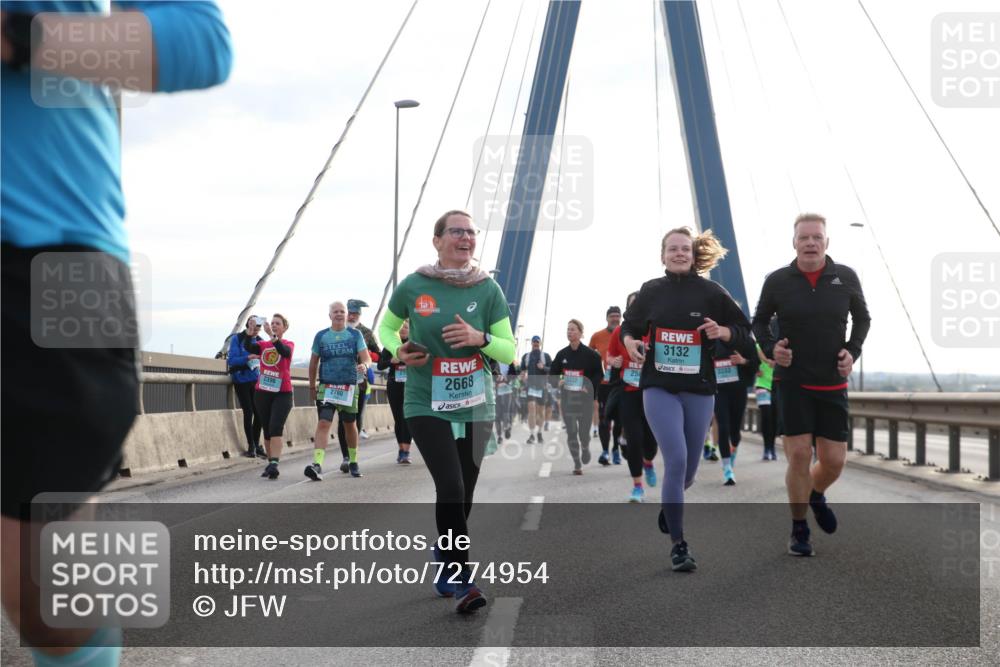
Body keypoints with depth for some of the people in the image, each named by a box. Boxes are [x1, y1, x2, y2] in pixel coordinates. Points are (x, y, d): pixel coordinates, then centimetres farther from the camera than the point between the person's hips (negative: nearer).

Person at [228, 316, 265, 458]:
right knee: (248, 412, -6)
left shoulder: (259, 341, 6)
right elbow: (232, 360, -15)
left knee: (258, 412, -2)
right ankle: (251, 446, 5)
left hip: (255, 381, 4)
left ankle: (256, 444, 11)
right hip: (241, 381, -4)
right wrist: (249, 357, -28)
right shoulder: (237, 339, -6)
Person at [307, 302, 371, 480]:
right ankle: (317, 465, -26)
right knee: (323, 423, -16)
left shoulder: (355, 335, 3)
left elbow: (366, 358, -5)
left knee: (350, 425, 14)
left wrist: (364, 365, -29)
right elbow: (313, 363, 12)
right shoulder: (321, 336, 4)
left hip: (349, 387, 1)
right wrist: (312, 387, 13)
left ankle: (353, 462, 32)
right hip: (326, 387, -1)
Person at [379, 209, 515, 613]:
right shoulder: (412, 287, -5)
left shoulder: (488, 289, -1)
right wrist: (399, 351, -8)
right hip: (427, 405, -3)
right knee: (451, 488, -18)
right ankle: (460, 581, -7)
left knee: (461, 498, 11)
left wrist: (480, 338, -18)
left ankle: (442, 567, 35)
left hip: (475, 407, 3)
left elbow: (510, 352, 2)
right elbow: (387, 328, 13)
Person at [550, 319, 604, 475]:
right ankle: (577, 464, 9)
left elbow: (599, 373, -1)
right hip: (567, 397, 3)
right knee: (571, 431, -1)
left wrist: (590, 386, -14)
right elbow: (552, 373, 14)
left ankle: (585, 448, 35)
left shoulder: (590, 354, -6)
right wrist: (558, 382, -5)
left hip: (585, 398, -3)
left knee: (584, 431, -1)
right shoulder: (562, 354, 5)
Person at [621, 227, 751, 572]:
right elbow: (630, 325, 16)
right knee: (676, 459, -16)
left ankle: (669, 505, 46)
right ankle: (678, 544, -7)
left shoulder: (711, 291, 0)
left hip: (699, 390, 1)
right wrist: (630, 341, -6)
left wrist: (721, 331, -16)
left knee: (689, 468, 11)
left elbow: (744, 330, 5)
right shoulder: (651, 291, 3)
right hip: (659, 387, -1)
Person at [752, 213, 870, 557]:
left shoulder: (846, 277, -2)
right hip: (792, 382, -2)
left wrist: (853, 350, -3)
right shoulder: (777, 281, -5)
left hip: (833, 384, 2)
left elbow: (862, 318, 13)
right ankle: (799, 530, 10)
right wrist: (770, 347, -10)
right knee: (799, 455, -9)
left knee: (834, 461, 3)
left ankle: (815, 495, 39)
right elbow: (759, 321, 9)